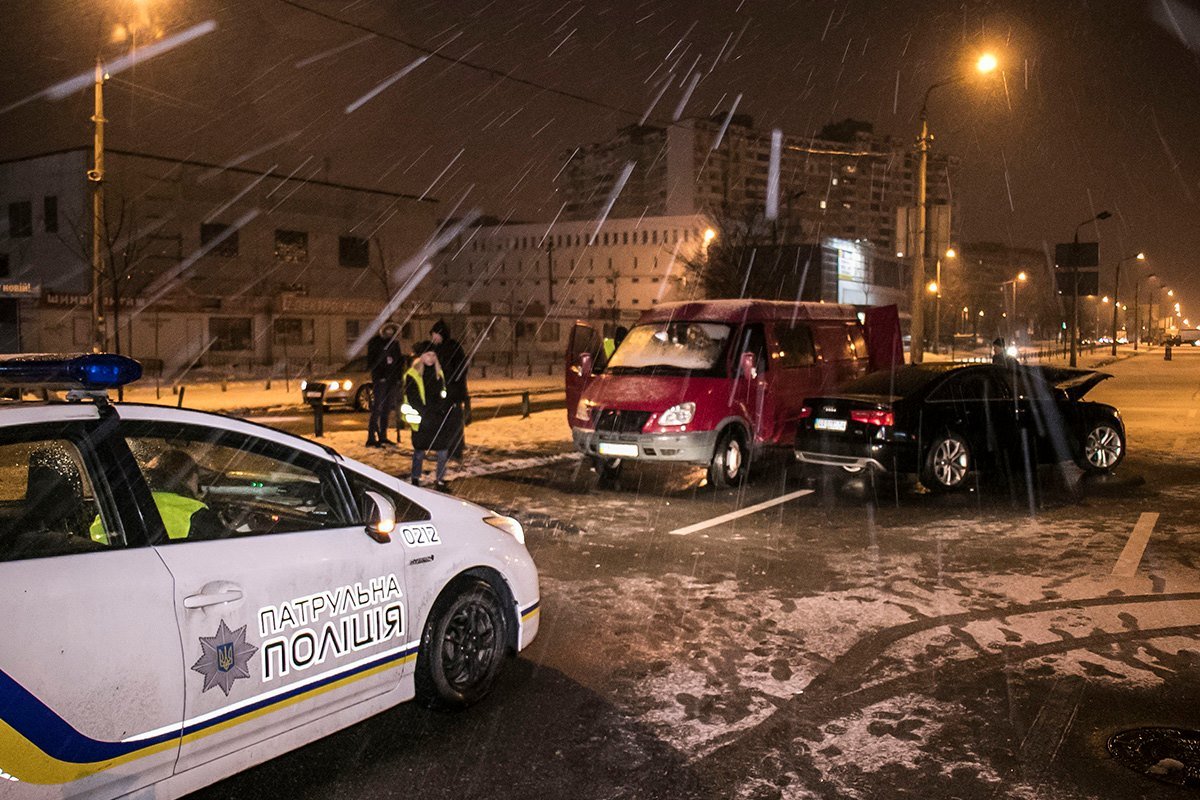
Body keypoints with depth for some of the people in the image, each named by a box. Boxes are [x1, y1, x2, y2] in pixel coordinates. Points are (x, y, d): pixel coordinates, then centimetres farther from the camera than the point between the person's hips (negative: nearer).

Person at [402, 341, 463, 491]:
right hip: (421, 420, -4)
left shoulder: (438, 372, 11)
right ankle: (415, 480, 20)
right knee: (419, 451, 6)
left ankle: (440, 480, 6)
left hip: (438, 417, 4)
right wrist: (426, 415, -18)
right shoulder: (412, 375, -6)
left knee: (443, 450, -3)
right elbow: (413, 400, -10)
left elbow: (444, 394, 17)